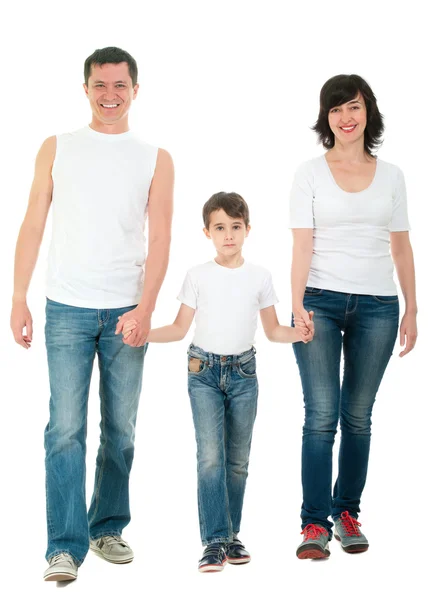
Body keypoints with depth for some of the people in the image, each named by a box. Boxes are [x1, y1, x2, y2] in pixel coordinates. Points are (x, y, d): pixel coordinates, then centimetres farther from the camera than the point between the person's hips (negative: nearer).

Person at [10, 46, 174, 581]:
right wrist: (18, 298, -2)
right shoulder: (57, 149, 8)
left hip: (127, 310, 1)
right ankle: (65, 547, -2)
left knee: (121, 430, 8)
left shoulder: (155, 159, 7)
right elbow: (33, 226, 6)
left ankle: (108, 528, 24)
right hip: (68, 309, -1)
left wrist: (145, 308, -12)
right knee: (66, 429, -7)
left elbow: (160, 239, 0)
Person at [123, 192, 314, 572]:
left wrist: (298, 334, -12)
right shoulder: (198, 276, 1)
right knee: (210, 456, -12)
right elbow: (180, 328, 4)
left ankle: (231, 534, 18)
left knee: (238, 459, 6)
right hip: (205, 371, -2)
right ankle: (216, 540, -9)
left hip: (244, 372, 2)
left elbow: (273, 330, 8)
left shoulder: (260, 276, 5)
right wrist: (143, 333, -12)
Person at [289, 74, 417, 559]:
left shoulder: (390, 176, 10)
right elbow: (302, 246, -3)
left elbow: (401, 247, 12)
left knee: (358, 415, 7)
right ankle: (315, 524, -4)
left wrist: (411, 311, 9)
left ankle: (347, 513, 19)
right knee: (321, 414, -9)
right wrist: (297, 306, -14)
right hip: (321, 301, -2)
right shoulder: (310, 173, 3)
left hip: (377, 305, 2)